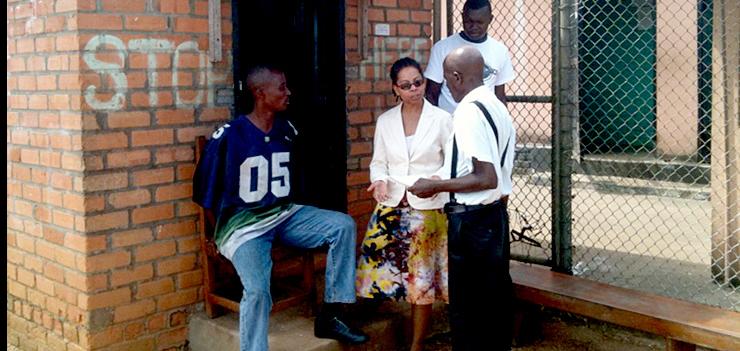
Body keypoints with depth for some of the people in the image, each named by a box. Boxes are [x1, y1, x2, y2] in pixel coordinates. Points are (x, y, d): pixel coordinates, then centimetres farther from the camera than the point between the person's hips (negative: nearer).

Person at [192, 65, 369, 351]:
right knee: (258, 290, -29)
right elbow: (205, 191, -4)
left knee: (343, 225, -12)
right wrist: (225, 231, 1)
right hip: (244, 223, -6)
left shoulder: (288, 131, 5)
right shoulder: (228, 136, -13)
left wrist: (286, 210, 13)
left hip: (284, 214, 6)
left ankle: (328, 316, -6)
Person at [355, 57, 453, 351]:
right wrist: (380, 181, -10)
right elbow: (378, 162, 11)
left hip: (427, 208, -2)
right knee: (382, 269, -1)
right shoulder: (385, 121, 6)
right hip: (391, 206, 3)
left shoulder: (441, 119, -3)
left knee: (421, 279, 3)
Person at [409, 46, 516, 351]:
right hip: (496, 214, 9)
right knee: (496, 295, 18)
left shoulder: (469, 112, -19)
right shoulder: (497, 107, 10)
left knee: (467, 306, 3)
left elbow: (487, 178, -24)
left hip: (471, 221, -9)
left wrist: (436, 186, -16)